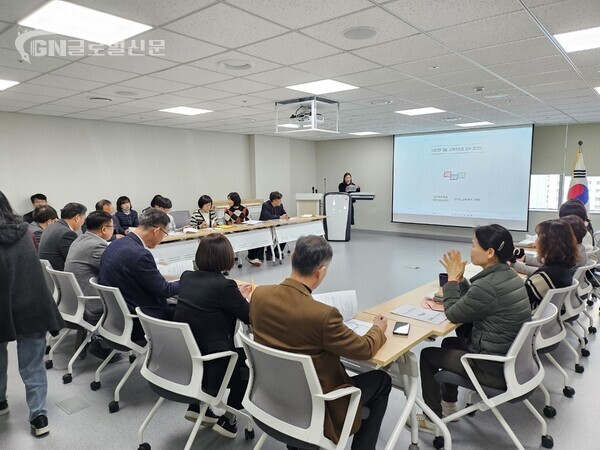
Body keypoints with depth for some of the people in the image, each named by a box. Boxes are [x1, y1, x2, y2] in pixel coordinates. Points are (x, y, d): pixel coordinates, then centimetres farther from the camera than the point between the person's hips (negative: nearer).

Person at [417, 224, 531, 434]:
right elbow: (470, 302, 12)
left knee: (428, 354, 7)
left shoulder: (487, 285, -28)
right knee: (450, 343, 27)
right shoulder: (508, 275, 1)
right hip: (512, 357, 9)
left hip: (496, 367, -9)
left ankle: (432, 420, 21)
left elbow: (453, 314, -13)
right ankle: (448, 405, 40)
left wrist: (452, 279, -6)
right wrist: (459, 278, 3)